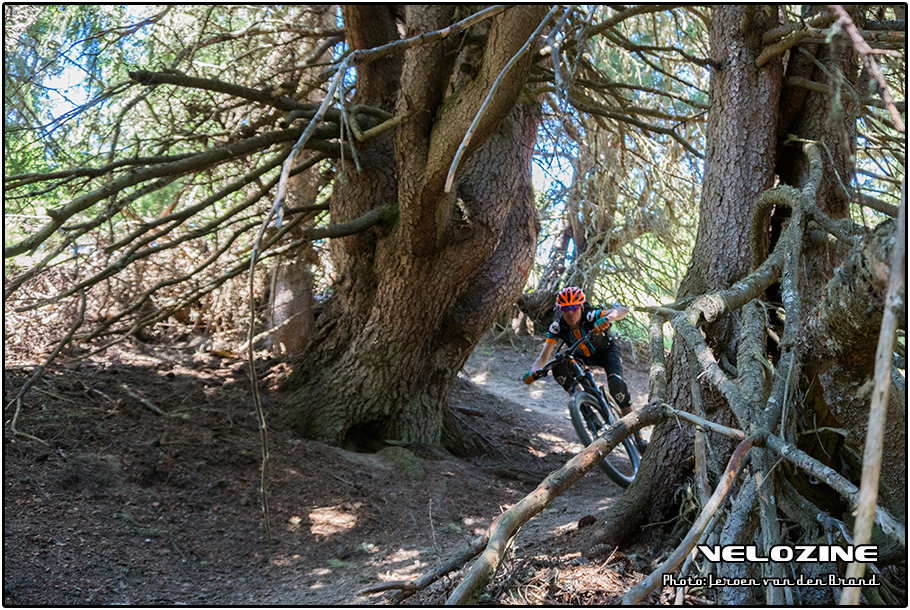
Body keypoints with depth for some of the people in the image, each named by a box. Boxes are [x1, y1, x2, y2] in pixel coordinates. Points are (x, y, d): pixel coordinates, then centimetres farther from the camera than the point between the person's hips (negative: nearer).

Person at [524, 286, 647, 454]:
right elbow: (543, 357, -29)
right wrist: (533, 372, -49)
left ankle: (637, 434, -17)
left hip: (605, 351, -3)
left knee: (616, 383, -29)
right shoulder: (557, 327, -25)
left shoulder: (591, 316, -33)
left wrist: (607, 318, -68)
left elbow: (623, 310, -47)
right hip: (582, 355, 3)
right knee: (558, 366, -26)